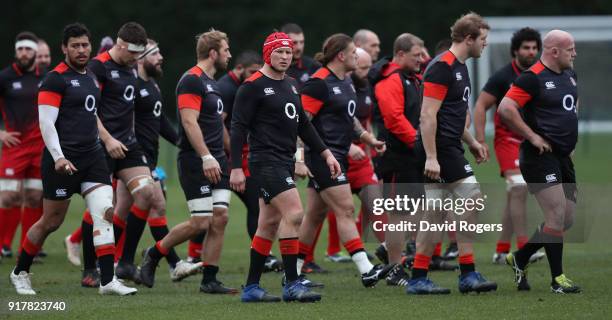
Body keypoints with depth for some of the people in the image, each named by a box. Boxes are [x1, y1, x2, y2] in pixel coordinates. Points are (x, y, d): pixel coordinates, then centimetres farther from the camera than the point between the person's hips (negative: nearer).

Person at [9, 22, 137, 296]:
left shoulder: (92, 77, 15)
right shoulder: (56, 78, -9)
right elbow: (45, 122, -15)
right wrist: (58, 157, -23)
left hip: (92, 155, 7)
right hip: (63, 159, -7)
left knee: (105, 212, -9)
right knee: (51, 222, 2)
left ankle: (107, 281, -11)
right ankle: (20, 272, 22)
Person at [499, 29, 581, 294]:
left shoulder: (570, 76, 13)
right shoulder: (533, 78, -14)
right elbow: (505, 109, -21)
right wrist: (533, 137, -17)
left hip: (563, 157, 9)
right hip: (541, 156, -9)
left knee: (567, 219, 10)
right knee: (557, 215, -13)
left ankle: (519, 259, 24)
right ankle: (557, 279, -4)